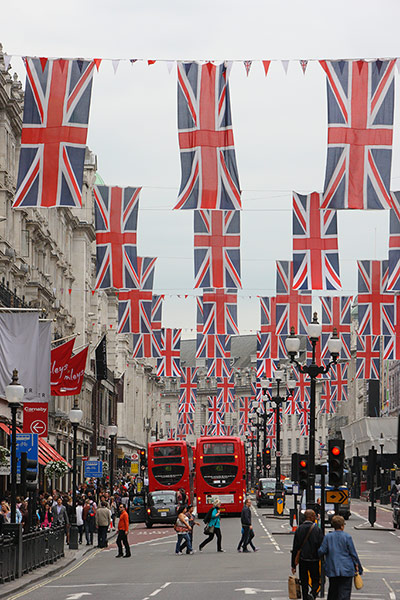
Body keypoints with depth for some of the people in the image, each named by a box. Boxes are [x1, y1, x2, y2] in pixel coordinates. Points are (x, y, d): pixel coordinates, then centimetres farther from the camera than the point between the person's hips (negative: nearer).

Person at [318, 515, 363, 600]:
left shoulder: (328, 537, -1)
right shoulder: (347, 537, -7)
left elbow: (321, 551, -3)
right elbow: (353, 553, -3)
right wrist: (357, 565, 8)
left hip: (332, 570, 3)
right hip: (346, 570, -3)